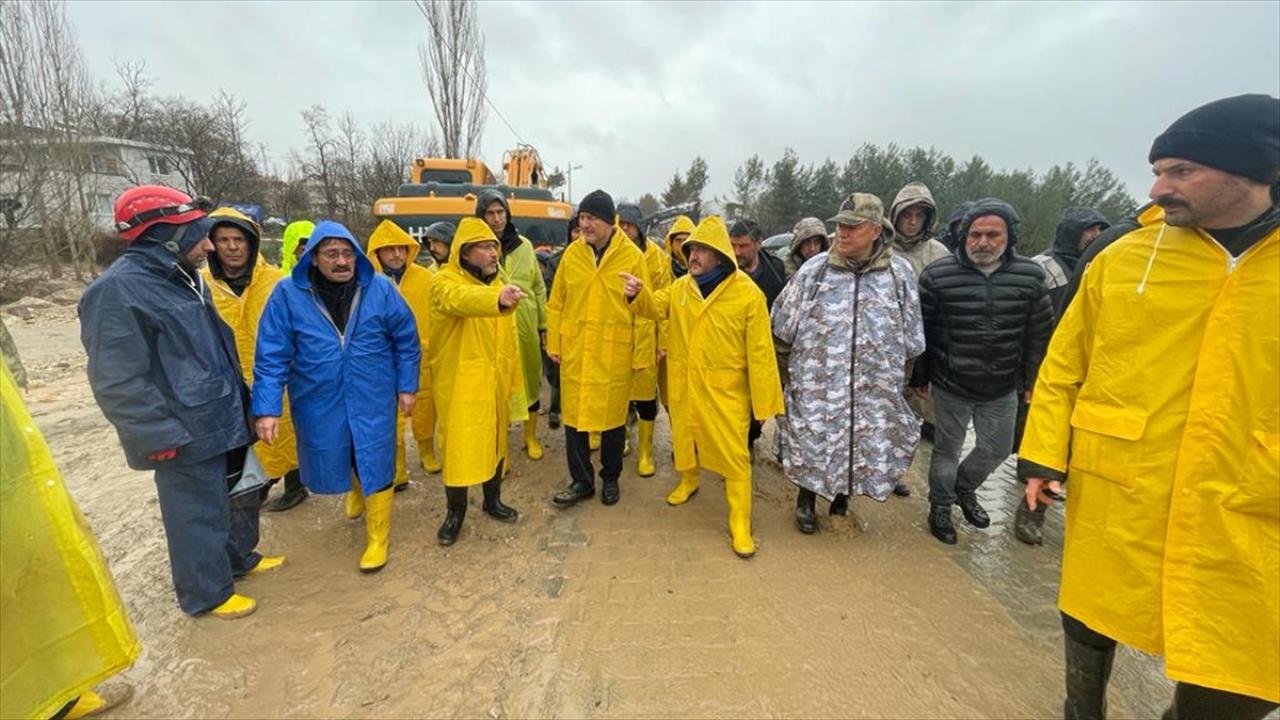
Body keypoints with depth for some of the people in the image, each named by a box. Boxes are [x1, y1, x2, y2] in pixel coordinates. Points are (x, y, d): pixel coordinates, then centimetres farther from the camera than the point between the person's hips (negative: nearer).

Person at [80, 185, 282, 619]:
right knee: (199, 515, 7)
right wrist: (161, 436, -19)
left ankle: (240, 558, 44)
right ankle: (207, 594, 27)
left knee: (241, 495, 22)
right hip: (187, 437, -9)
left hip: (225, 421, 9)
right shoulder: (118, 291, -19)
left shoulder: (186, 280, 9)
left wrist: (240, 401, 19)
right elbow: (118, 382, -21)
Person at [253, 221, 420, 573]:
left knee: (375, 465, 3)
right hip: (319, 401, 2)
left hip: (373, 398, -1)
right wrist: (267, 407, -12)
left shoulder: (380, 288, -8)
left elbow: (406, 340, 0)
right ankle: (357, 490, 56)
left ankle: (377, 537, 23)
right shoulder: (288, 294, -9)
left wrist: (407, 386, 1)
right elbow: (272, 355, -8)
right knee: (332, 460, 21)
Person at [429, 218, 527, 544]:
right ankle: (455, 511, 17)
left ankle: (492, 500, 33)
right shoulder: (445, 282, -10)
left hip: (495, 380, 6)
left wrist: (514, 380, 15)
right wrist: (497, 298, -57)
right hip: (461, 382, -6)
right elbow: (463, 299, -37)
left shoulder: (499, 283, 10)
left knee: (495, 440, 15)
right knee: (460, 445, -2)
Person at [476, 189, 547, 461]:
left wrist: (544, 323, 11)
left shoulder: (524, 245, 7)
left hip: (526, 325, 3)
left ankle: (531, 436, 31)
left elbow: (539, 287, 11)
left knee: (531, 379, 12)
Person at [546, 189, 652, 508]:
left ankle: (610, 478, 32)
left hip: (614, 353, -2)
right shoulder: (571, 253, 2)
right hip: (574, 351, 2)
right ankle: (581, 480, 25)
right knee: (574, 416, 8)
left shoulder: (632, 256, -6)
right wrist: (554, 343, 4)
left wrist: (641, 354, -5)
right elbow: (556, 303, 6)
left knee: (613, 417, 12)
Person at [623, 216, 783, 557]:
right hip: (683, 385, 5)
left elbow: (760, 351, -13)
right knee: (684, 436, 22)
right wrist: (639, 293, -19)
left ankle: (740, 523, 15)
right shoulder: (680, 287, 3)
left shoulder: (747, 294, -13)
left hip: (725, 389, -4)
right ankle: (688, 481, 51)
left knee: (734, 454, 1)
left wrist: (764, 400, -12)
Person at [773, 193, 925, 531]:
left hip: (874, 389, 2)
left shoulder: (900, 273, -1)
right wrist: (785, 372, 8)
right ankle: (806, 500, 34)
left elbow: (912, 338, 9)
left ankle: (842, 494, 40)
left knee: (866, 446, 12)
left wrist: (903, 377, 15)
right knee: (811, 445, 7)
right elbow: (783, 327, 4)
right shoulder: (814, 270, -4)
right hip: (817, 386, -1)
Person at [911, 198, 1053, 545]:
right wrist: (919, 377, -2)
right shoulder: (937, 275, -13)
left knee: (997, 449, 18)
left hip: (1003, 389, 3)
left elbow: (1039, 335, 4)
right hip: (950, 385, -3)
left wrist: (1030, 380, 7)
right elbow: (920, 330, -6)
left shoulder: (1030, 276, -5)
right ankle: (940, 506, 34)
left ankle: (965, 488, 47)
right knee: (947, 449, 12)